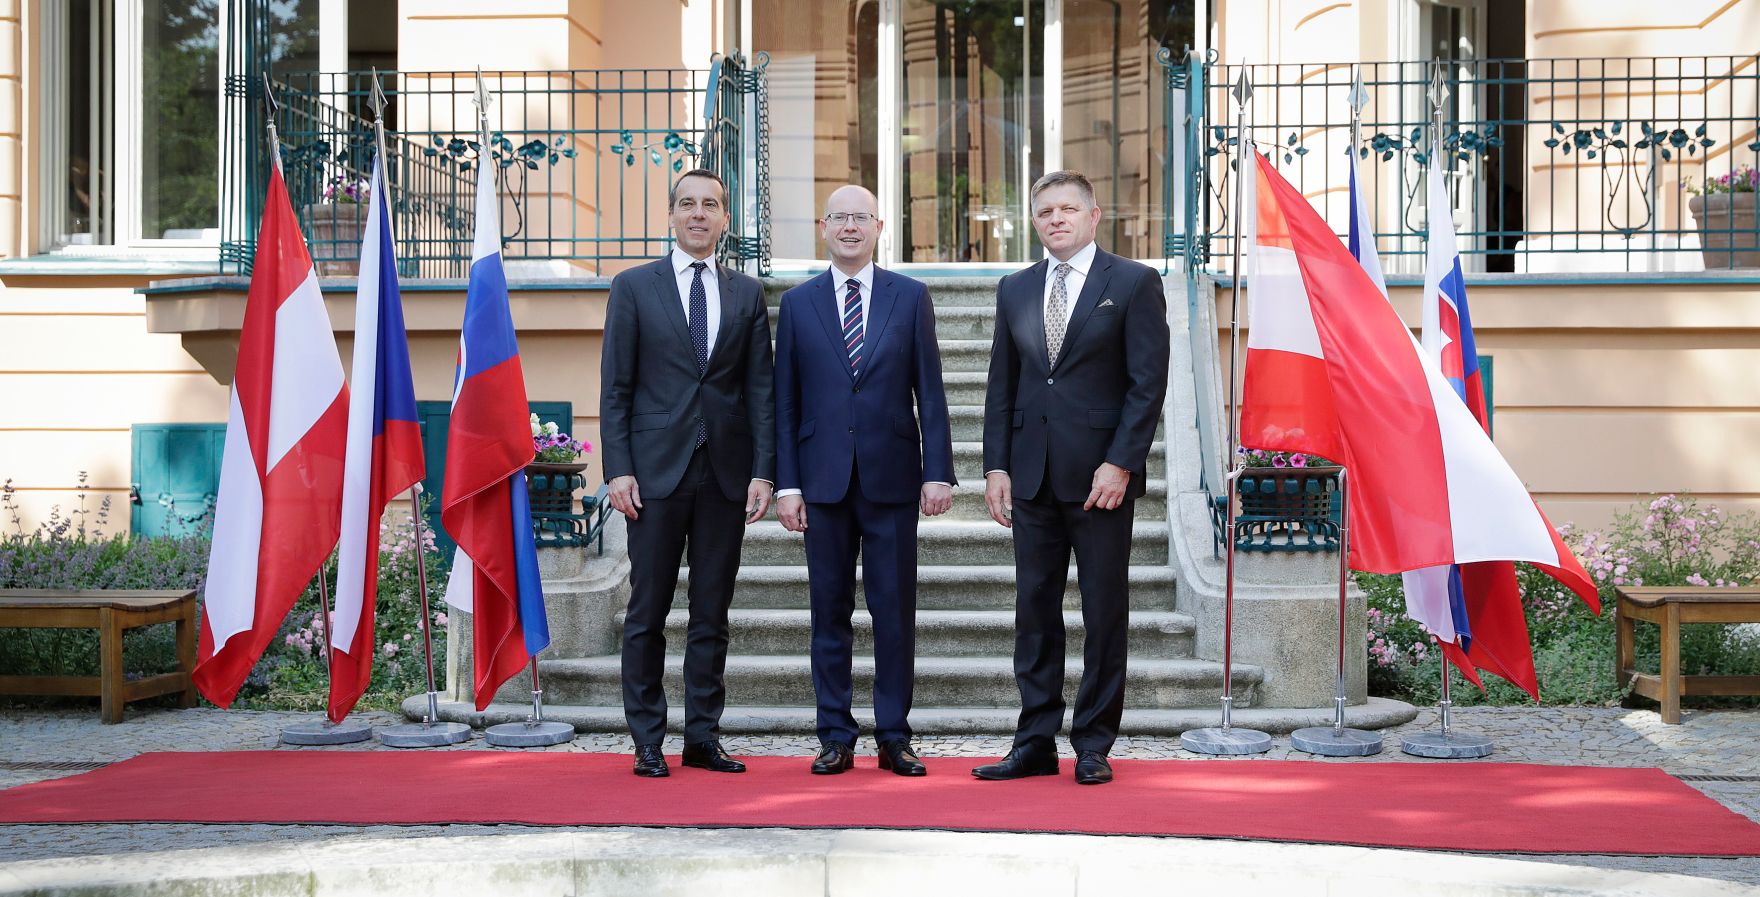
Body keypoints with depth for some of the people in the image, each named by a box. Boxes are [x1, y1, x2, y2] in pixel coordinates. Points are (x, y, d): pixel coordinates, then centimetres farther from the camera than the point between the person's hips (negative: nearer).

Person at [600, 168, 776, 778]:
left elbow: (760, 389, 8)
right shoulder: (633, 287, 5)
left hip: (725, 474, 2)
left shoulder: (747, 294, 11)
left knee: (712, 614, 7)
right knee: (647, 613, 1)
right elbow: (615, 387, 1)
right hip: (656, 470, -2)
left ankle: (703, 738, 14)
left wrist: (763, 470, -1)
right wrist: (618, 469, -8)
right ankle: (647, 743, 8)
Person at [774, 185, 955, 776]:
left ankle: (894, 737, 10)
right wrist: (786, 483, -1)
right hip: (824, 479, 1)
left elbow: (930, 392, 3)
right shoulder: (797, 304, 7)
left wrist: (938, 471, -4)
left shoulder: (910, 298, 5)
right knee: (830, 611, 5)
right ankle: (836, 737, 13)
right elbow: (786, 403, 6)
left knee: (895, 611, 2)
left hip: (892, 478, -1)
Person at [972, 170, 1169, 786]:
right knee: (1034, 611, 6)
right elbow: (1002, 385, 14)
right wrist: (996, 465, 5)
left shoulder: (1133, 283, 0)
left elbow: (1148, 381, -6)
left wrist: (1121, 463, -13)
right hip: (1032, 476, 4)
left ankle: (1094, 747, 10)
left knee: (1105, 614, 2)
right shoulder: (1015, 290, 13)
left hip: (1101, 474, -4)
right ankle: (1036, 745, 12)